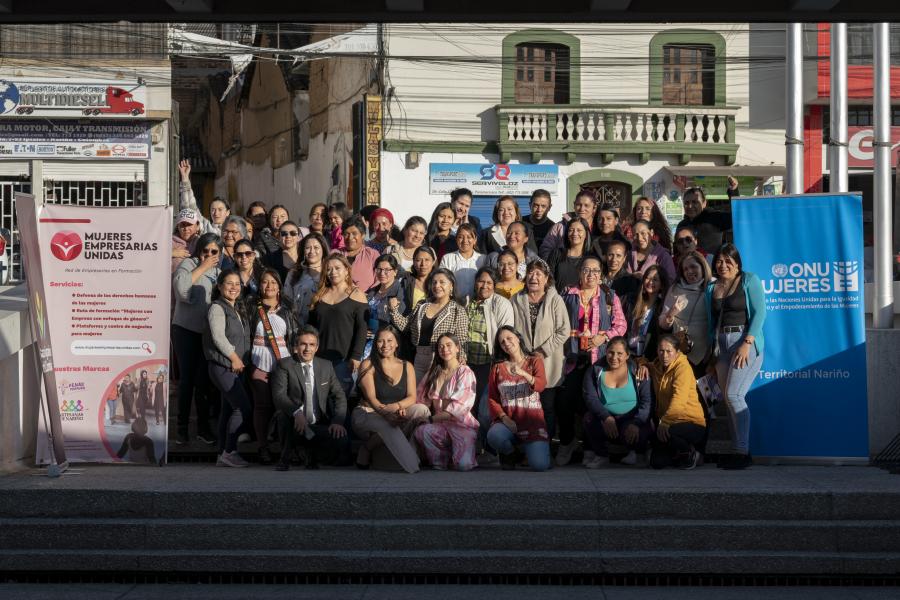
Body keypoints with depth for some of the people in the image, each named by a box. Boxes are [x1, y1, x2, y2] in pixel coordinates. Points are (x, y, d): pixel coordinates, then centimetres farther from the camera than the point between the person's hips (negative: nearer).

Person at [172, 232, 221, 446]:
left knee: (204, 380, 7)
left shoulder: (219, 271, 12)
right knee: (187, 378, 0)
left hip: (208, 332, 4)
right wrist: (202, 267, -17)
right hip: (186, 330, -4)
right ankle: (182, 427, 9)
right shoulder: (188, 264, -3)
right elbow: (181, 285, -24)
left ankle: (203, 427, 15)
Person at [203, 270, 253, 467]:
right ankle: (229, 451, -9)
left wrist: (241, 360, 13)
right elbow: (218, 336, -17)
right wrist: (234, 357, -13)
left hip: (235, 367, 9)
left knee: (229, 409, 9)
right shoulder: (217, 308, -8)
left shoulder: (236, 309, 19)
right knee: (244, 408, -15)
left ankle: (223, 455, 12)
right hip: (222, 366, -9)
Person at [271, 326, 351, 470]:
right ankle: (285, 458, -8)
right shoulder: (285, 365, -2)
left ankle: (312, 453, 12)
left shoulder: (326, 366, 9)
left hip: (320, 426, 3)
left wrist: (338, 421, -12)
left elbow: (339, 396, 6)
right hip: (294, 426, -3)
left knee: (343, 442, -23)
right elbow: (279, 395, -16)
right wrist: (296, 412, -35)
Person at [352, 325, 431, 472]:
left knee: (422, 410, -26)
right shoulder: (368, 365, 1)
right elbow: (370, 397, -10)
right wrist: (386, 411, -30)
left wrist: (397, 406, -24)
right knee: (388, 427, -39)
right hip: (370, 415, -4)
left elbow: (412, 397, -1)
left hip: (397, 417, 5)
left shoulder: (407, 367, 11)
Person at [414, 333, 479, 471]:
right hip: (440, 425, 4)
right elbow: (421, 399, 11)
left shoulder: (465, 373, -1)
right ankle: (439, 462, -5)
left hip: (461, 423, -4)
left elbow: (459, 407, -11)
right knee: (421, 431, -31)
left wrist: (432, 419, -14)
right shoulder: (433, 373, 16)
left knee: (463, 465, -25)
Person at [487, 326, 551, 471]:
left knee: (539, 465, -21)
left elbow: (541, 385, -14)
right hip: (507, 420, 1)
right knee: (493, 436, -35)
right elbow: (492, 397, 5)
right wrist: (503, 417, -13)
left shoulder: (534, 361, 6)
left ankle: (527, 448, 17)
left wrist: (523, 373, -33)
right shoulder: (497, 367, 11)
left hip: (532, 420, -1)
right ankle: (509, 452, 2)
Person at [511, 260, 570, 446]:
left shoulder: (555, 300, -2)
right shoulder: (516, 301, 6)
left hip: (548, 365, -2)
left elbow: (564, 331, -7)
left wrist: (543, 351, -12)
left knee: (548, 407, 1)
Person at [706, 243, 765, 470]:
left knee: (734, 394, -17)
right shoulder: (712, 287, 15)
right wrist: (713, 347, 11)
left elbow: (759, 312, -8)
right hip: (721, 344, 6)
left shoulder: (749, 281, 0)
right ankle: (737, 451, 7)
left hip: (745, 341, -6)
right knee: (729, 398, 3)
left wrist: (747, 343, -16)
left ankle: (743, 451, -13)